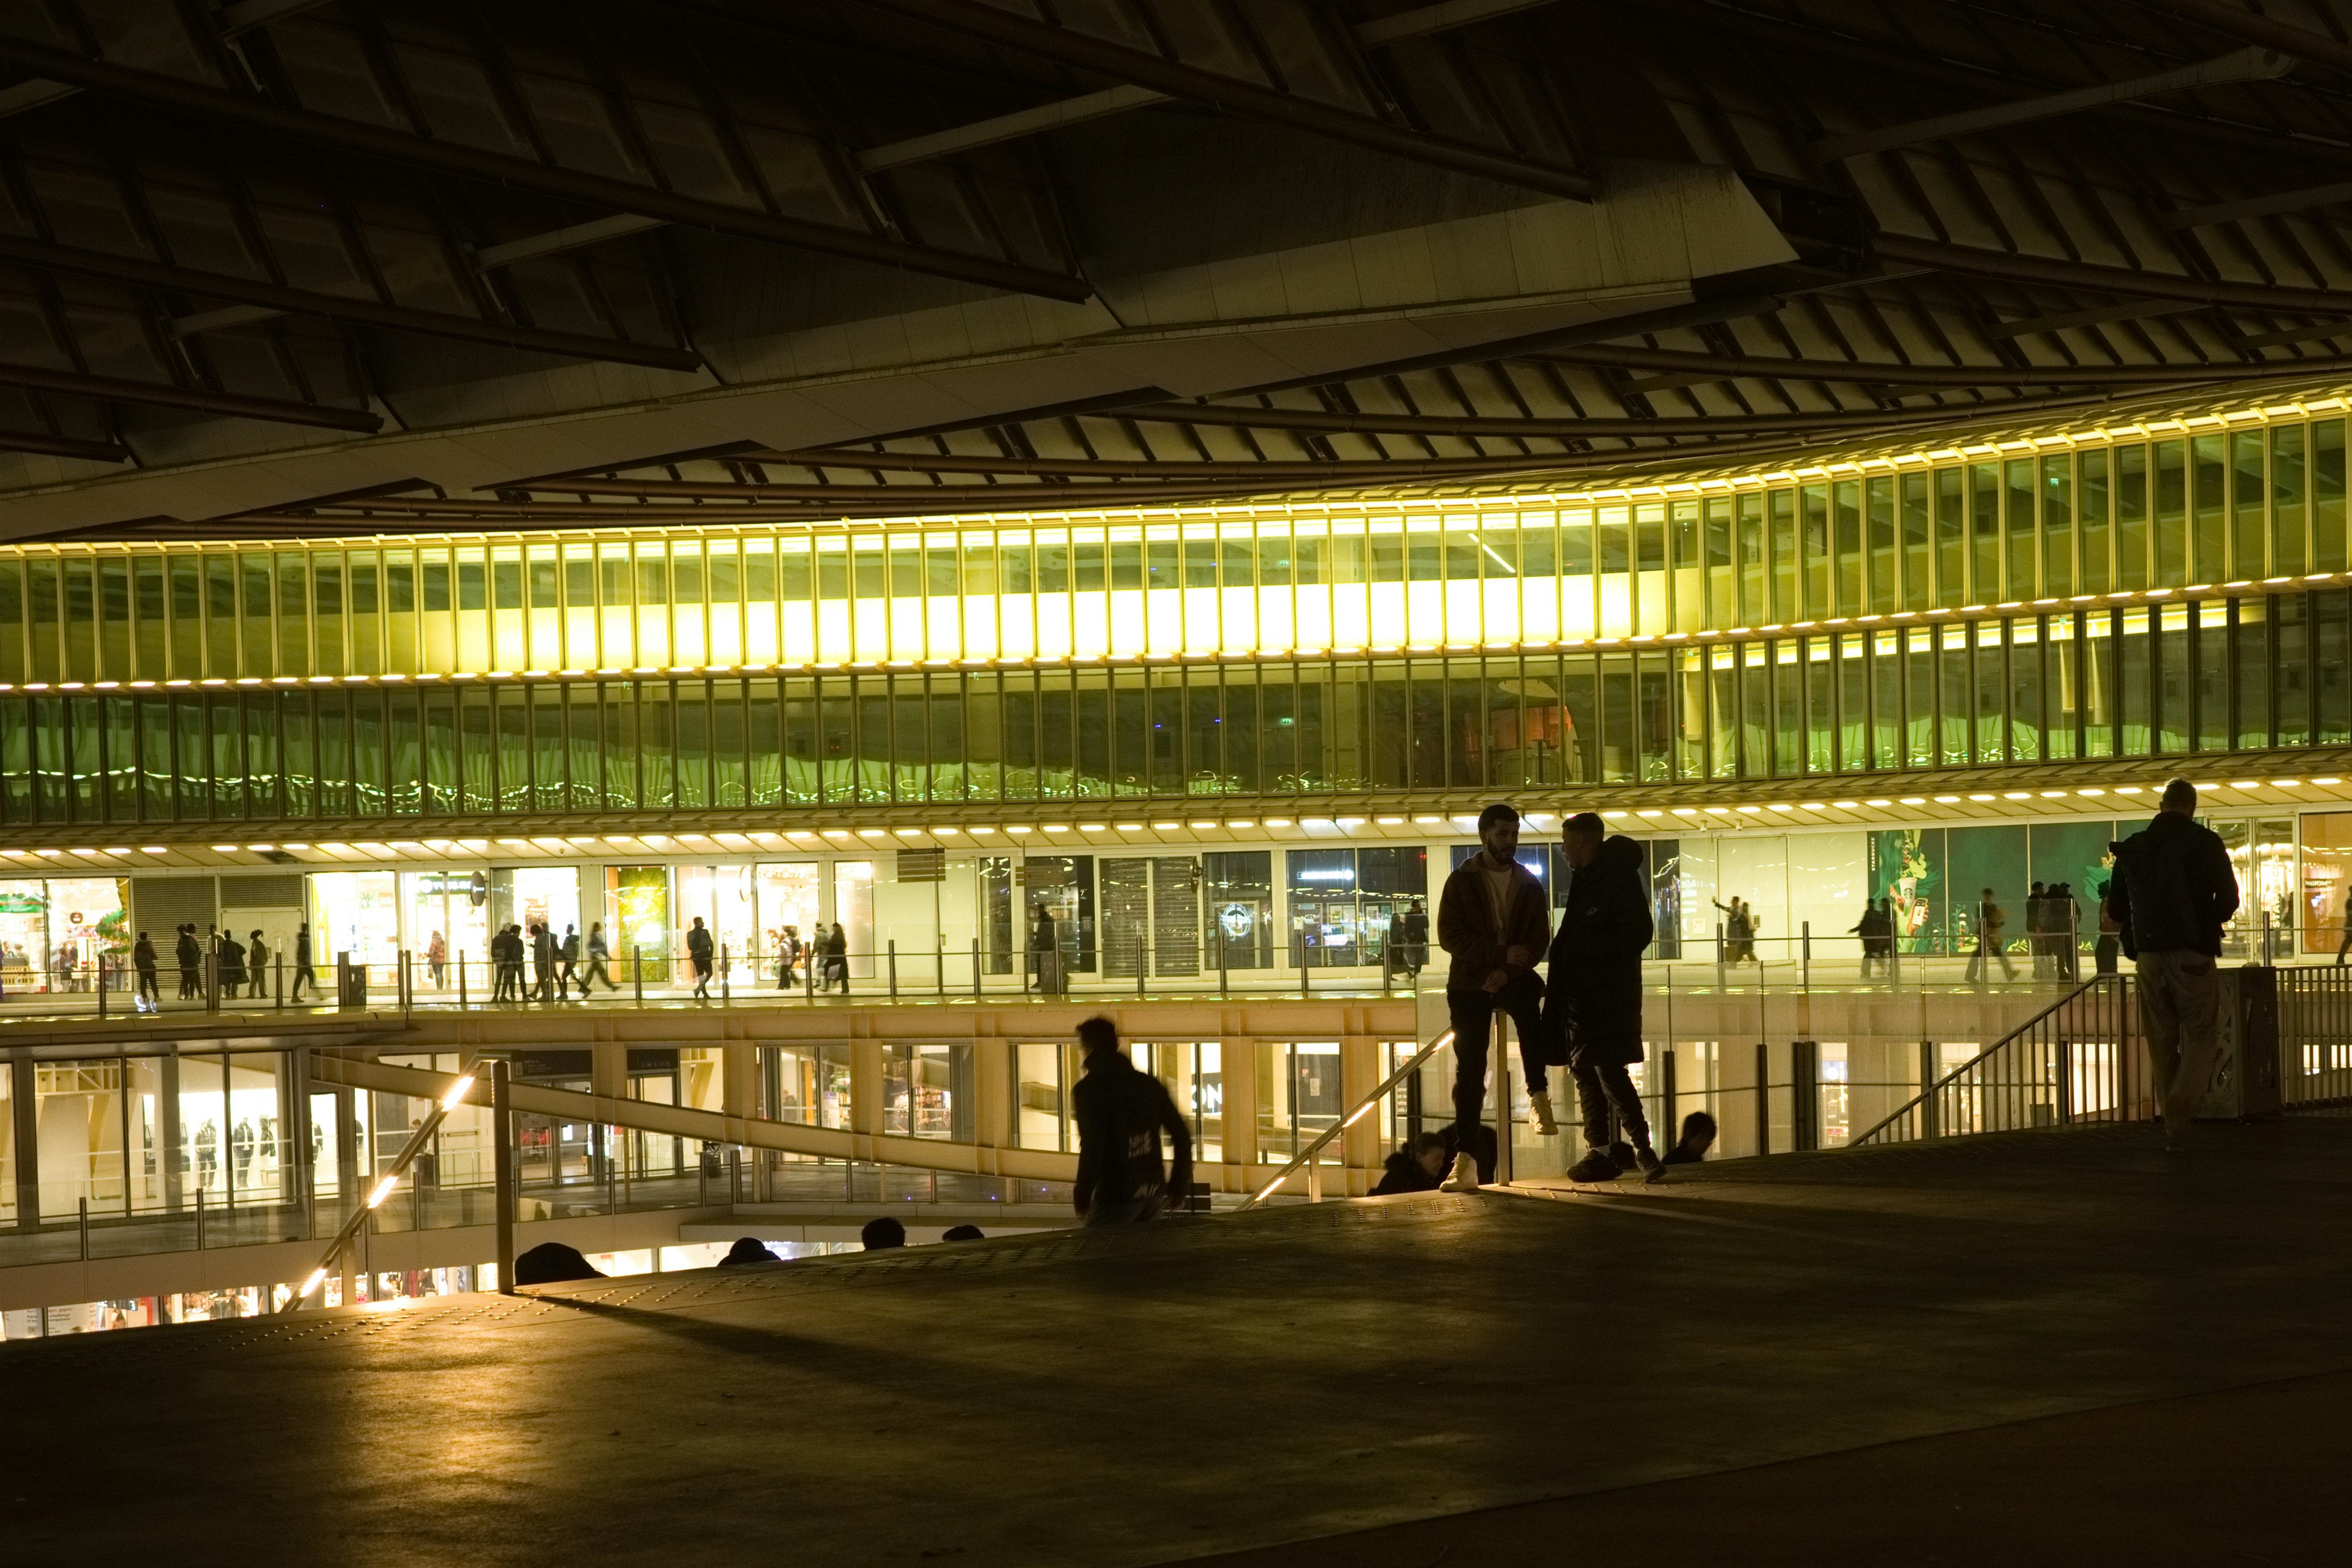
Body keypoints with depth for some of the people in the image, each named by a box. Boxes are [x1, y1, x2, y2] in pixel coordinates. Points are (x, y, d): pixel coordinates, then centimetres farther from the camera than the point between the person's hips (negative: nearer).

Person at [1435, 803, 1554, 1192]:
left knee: (1529, 996, -36)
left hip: (1512, 976, 0)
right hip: (1469, 983, 0)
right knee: (1470, 1071, -5)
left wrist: (1510, 970, -17)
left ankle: (1539, 1094, -27)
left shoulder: (1529, 885, 8)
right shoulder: (1461, 881, 2)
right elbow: (1449, 936, -8)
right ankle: (1465, 1159, -3)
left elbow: (1539, 940, 2)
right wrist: (1502, 953, -19)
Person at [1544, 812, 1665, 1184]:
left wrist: (1590, 951, -16)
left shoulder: (1619, 878, -12)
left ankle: (1643, 1150, -13)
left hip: (1609, 993, -9)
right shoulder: (1585, 879, 16)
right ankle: (1598, 1153, 15)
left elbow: (1638, 933, -19)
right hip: (1581, 993, 9)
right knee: (1586, 1070, 10)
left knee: (1608, 1069, -15)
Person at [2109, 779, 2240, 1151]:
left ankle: (2174, 1127, 11)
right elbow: (2228, 900, -6)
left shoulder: (2132, 848, 6)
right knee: (2201, 1035, 4)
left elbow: (2116, 907, 10)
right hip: (2193, 953, -3)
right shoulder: (2205, 843, -5)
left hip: (2149, 954, 3)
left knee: (2161, 1041, 11)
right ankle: (2181, 1105, -20)